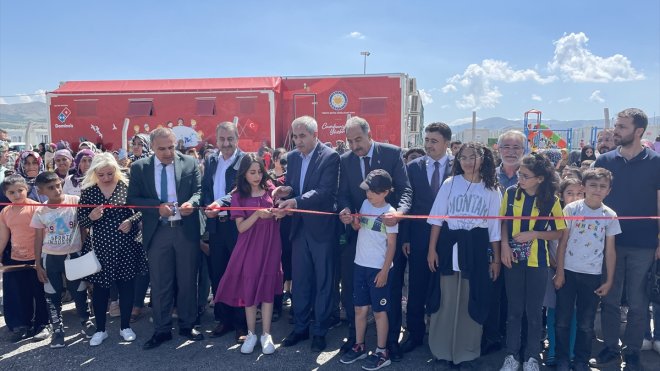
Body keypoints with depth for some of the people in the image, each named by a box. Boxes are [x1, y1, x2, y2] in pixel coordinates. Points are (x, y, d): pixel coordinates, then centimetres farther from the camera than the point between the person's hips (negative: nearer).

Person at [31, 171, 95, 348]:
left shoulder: (75, 201, -11)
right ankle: (57, 329, 25)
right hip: (50, 258, 2)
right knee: (53, 295, 10)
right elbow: (38, 239, 4)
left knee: (79, 292, 10)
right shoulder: (41, 212, -3)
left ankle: (86, 322, 30)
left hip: (74, 254, -2)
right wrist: (38, 264, 4)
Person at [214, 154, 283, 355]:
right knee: (249, 289, 5)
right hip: (249, 247, 0)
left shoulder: (270, 189, 2)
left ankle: (266, 335, 14)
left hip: (270, 245, 1)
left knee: (267, 288, 3)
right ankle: (251, 334, 20)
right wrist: (258, 214, -23)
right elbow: (241, 227, -8)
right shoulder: (238, 195, -2)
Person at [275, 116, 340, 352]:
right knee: (300, 280, 14)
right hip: (299, 226, 6)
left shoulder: (330, 157, -11)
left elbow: (325, 191, -22)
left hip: (321, 227, -5)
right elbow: (291, 187, 12)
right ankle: (300, 327, 28)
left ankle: (319, 331, 21)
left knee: (323, 281, 7)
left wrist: (295, 202, -32)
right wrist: (286, 190, -12)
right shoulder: (292, 157, 8)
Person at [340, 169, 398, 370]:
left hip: (378, 269, -6)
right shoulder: (365, 204, 4)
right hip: (360, 264, 6)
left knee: (379, 310, 4)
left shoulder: (389, 213, -12)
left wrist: (384, 271, -14)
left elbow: (391, 245, -11)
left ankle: (381, 352, 15)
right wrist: (351, 221, -6)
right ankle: (359, 346, 27)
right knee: (360, 308, 14)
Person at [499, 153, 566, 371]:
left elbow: (558, 233, -1)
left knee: (534, 311, 9)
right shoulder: (511, 193, -5)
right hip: (513, 259, 1)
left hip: (537, 262, -1)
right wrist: (504, 245, -9)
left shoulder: (551, 200, -9)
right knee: (514, 309, 11)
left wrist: (534, 234, -16)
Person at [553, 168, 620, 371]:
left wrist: (609, 280, 4)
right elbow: (562, 242, -3)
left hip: (593, 275, 1)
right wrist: (559, 272, -5)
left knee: (586, 324, 10)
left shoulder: (610, 216, 0)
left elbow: (610, 250, 5)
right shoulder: (571, 209, -5)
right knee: (563, 320, 5)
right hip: (568, 272, -1)